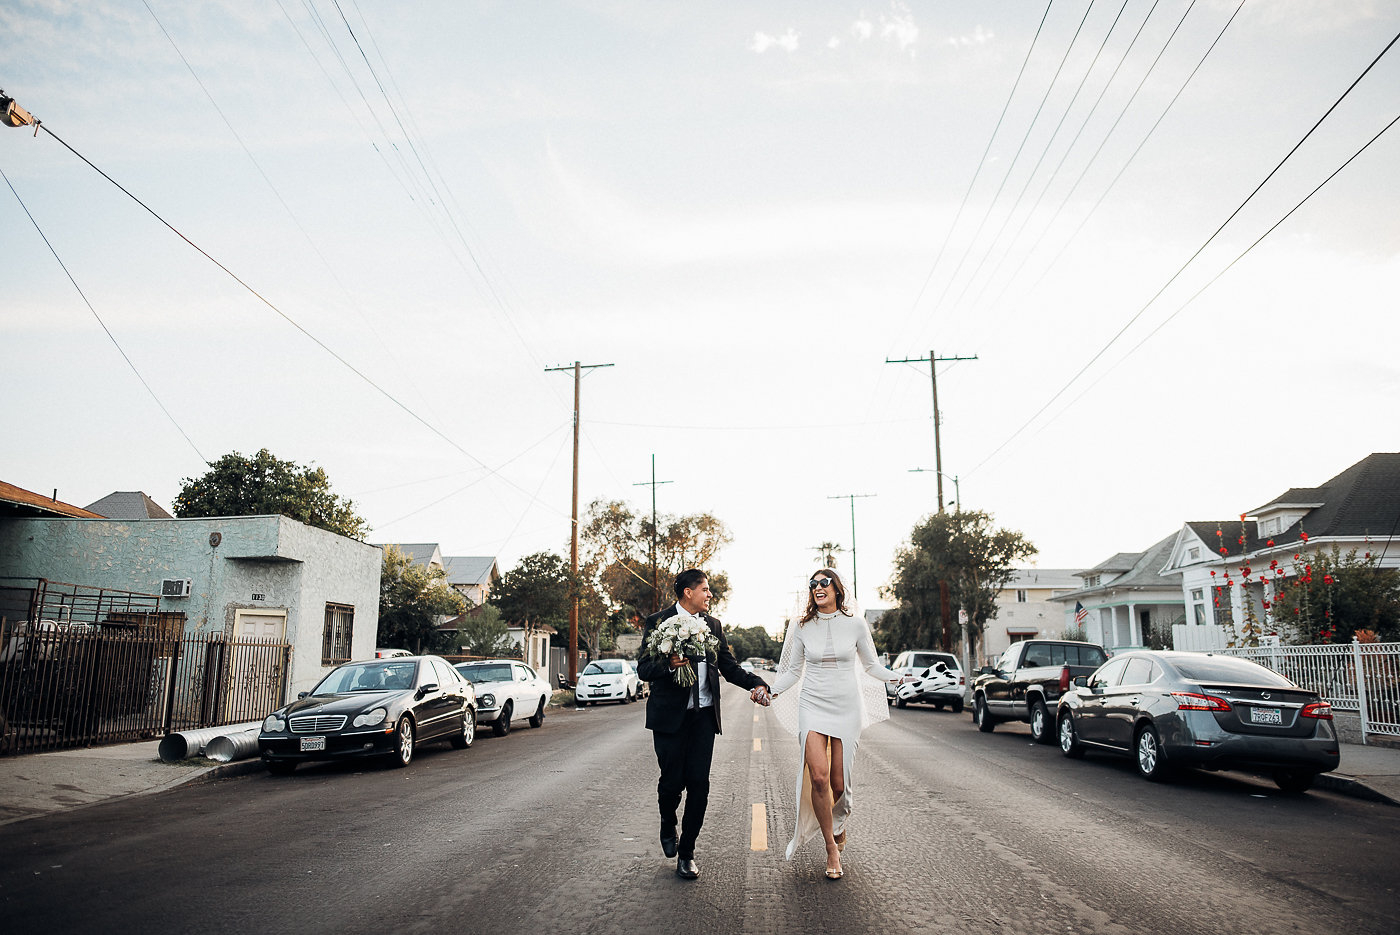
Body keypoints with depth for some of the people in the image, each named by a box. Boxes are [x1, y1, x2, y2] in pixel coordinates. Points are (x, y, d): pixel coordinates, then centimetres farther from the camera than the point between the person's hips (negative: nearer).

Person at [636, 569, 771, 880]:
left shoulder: (712, 625, 12)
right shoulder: (657, 622, -3)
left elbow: (729, 666, 16)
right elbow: (643, 669, -8)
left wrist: (756, 683, -1)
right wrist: (669, 665, -28)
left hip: (704, 715, 4)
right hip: (670, 714, -4)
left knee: (699, 783, 0)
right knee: (672, 780, 1)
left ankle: (686, 852, 15)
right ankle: (668, 827, 34)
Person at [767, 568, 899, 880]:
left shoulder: (855, 624, -1)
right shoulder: (802, 626, 2)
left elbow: (872, 665, 8)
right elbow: (793, 671, 10)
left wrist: (897, 677, -10)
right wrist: (770, 690, -5)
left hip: (847, 707, 0)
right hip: (813, 705, 0)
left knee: (839, 783, 0)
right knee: (818, 777, -15)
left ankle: (838, 822, 36)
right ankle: (831, 848, 3)